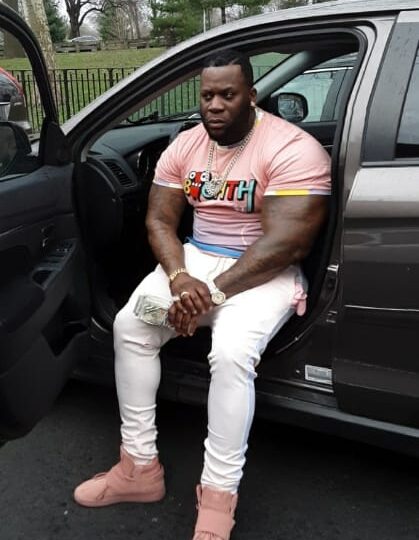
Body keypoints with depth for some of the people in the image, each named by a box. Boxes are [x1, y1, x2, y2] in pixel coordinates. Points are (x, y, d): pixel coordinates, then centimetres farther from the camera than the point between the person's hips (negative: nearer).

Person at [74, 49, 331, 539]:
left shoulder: (292, 149, -16)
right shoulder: (184, 146, 4)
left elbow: (283, 243, -23)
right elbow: (159, 220, 1)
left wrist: (211, 293, -24)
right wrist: (179, 278, -19)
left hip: (264, 272, -5)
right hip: (196, 259, 6)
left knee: (230, 351, -32)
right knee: (128, 324, -14)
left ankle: (217, 499, -15)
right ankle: (140, 467, -2)